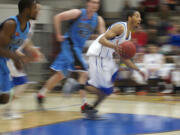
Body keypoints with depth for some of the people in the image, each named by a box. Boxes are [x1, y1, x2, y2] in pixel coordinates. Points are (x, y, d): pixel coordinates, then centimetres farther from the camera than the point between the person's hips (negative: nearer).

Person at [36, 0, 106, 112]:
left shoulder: (98, 20, 1)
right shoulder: (79, 13, -14)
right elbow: (58, 17, -14)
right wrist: (59, 35, -14)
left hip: (78, 48, 7)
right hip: (70, 44, -7)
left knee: (60, 74, 15)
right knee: (83, 72, -16)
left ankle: (41, 94, 27)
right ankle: (84, 104, -14)